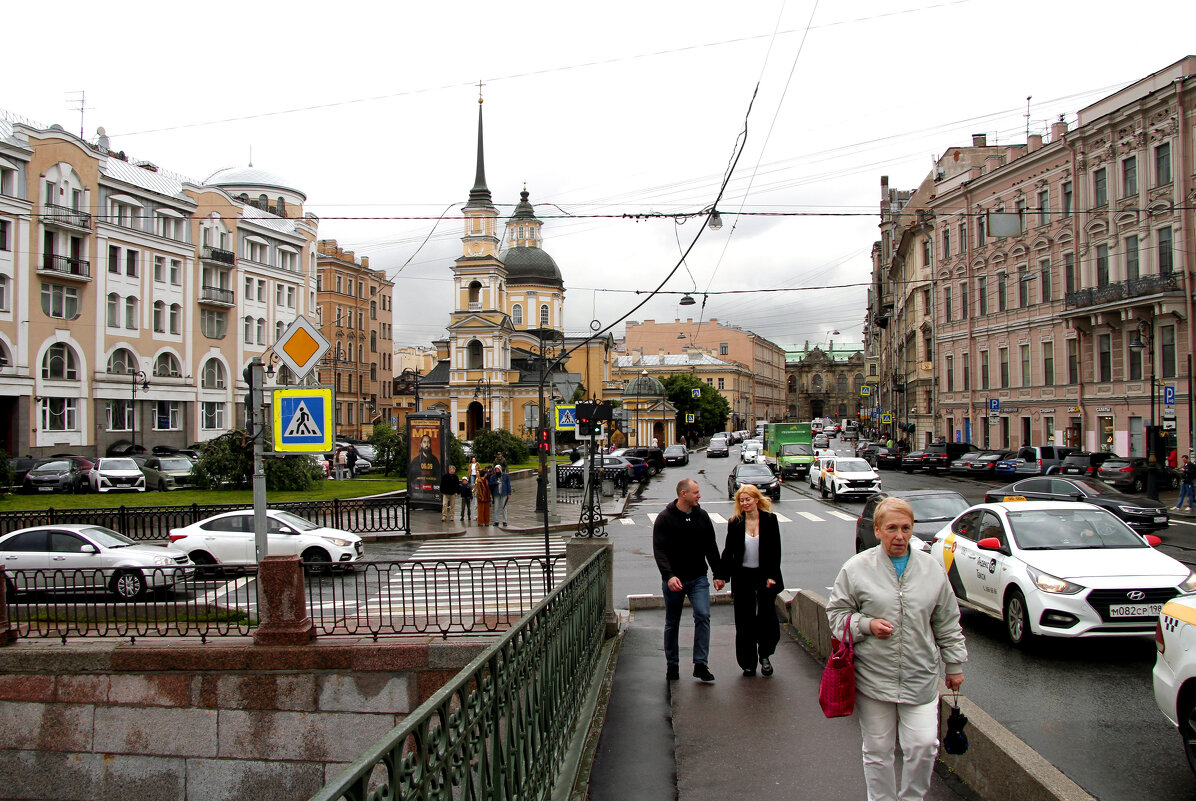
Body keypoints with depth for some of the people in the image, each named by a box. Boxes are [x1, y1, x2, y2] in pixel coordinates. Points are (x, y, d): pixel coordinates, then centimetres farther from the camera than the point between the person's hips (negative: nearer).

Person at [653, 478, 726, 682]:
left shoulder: (702, 516, 6)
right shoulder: (665, 518, -6)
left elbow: (711, 548, 14)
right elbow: (659, 550, -13)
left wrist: (718, 574, 10)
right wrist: (668, 575, -26)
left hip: (698, 579, 2)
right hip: (674, 580, -2)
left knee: (703, 616, -14)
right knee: (672, 624, 8)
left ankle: (700, 664, -9)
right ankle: (672, 665, 22)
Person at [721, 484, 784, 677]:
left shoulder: (770, 520, 0)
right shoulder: (735, 523, 2)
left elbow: (775, 550, 0)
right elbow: (728, 552, 4)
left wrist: (772, 576, -8)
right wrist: (723, 574, -8)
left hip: (765, 575, -1)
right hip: (743, 576, 1)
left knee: (767, 618, -2)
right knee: (745, 622, 4)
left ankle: (764, 656, 20)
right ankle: (748, 663, 14)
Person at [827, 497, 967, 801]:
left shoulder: (933, 569, 5)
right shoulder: (856, 568, -4)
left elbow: (948, 624, 12)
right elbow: (837, 613, 1)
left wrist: (955, 664, 13)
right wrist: (867, 625, -15)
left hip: (921, 679, 2)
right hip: (873, 678, -1)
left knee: (924, 746, -2)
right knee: (877, 751, 8)